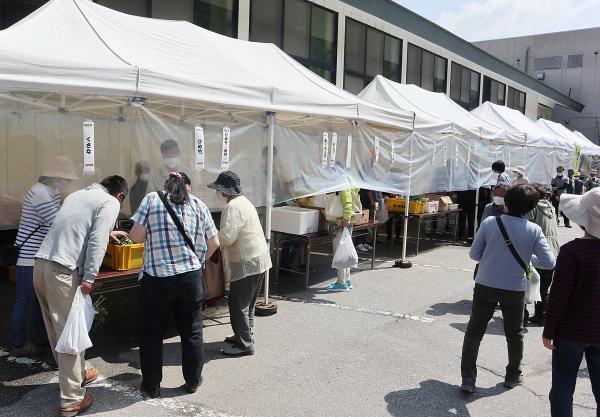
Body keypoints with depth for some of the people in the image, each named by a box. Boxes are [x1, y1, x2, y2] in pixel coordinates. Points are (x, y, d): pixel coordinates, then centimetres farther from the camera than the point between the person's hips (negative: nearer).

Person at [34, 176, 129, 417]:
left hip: (41, 264, 8)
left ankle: (76, 374, 37)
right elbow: (96, 242, -14)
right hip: (63, 271, -8)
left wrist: (108, 233, 52)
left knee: (57, 329, 18)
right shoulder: (111, 203, 0)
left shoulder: (78, 194, 23)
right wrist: (89, 277, -15)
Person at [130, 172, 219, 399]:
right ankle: (193, 381, 29)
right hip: (191, 277, 2)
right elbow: (214, 243, 8)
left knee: (152, 333, 14)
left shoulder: (151, 199, 1)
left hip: (157, 278, -2)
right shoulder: (198, 204, 7)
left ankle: (151, 386, 25)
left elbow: (136, 236, -4)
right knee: (191, 330, 17)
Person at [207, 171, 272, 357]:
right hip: (257, 260, 10)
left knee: (238, 305, -1)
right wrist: (219, 236, 10)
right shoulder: (243, 201, 14)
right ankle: (244, 336, 33)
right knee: (247, 303, 21)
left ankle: (244, 345, 7)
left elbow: (227, 237, -25)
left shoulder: (233, 207, -18)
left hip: (246, 263, -10)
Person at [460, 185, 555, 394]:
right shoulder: (534, 230, -10)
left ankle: (468, 379, 7)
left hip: (485, 286, 0)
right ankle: (513, 376, 37)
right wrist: (530, 258, 7)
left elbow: (474, 254, -6)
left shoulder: (490, 223, -11)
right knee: (514, 334, 21)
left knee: (474, 331, 10)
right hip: (515, 289, 1)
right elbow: (549, 263, -12)